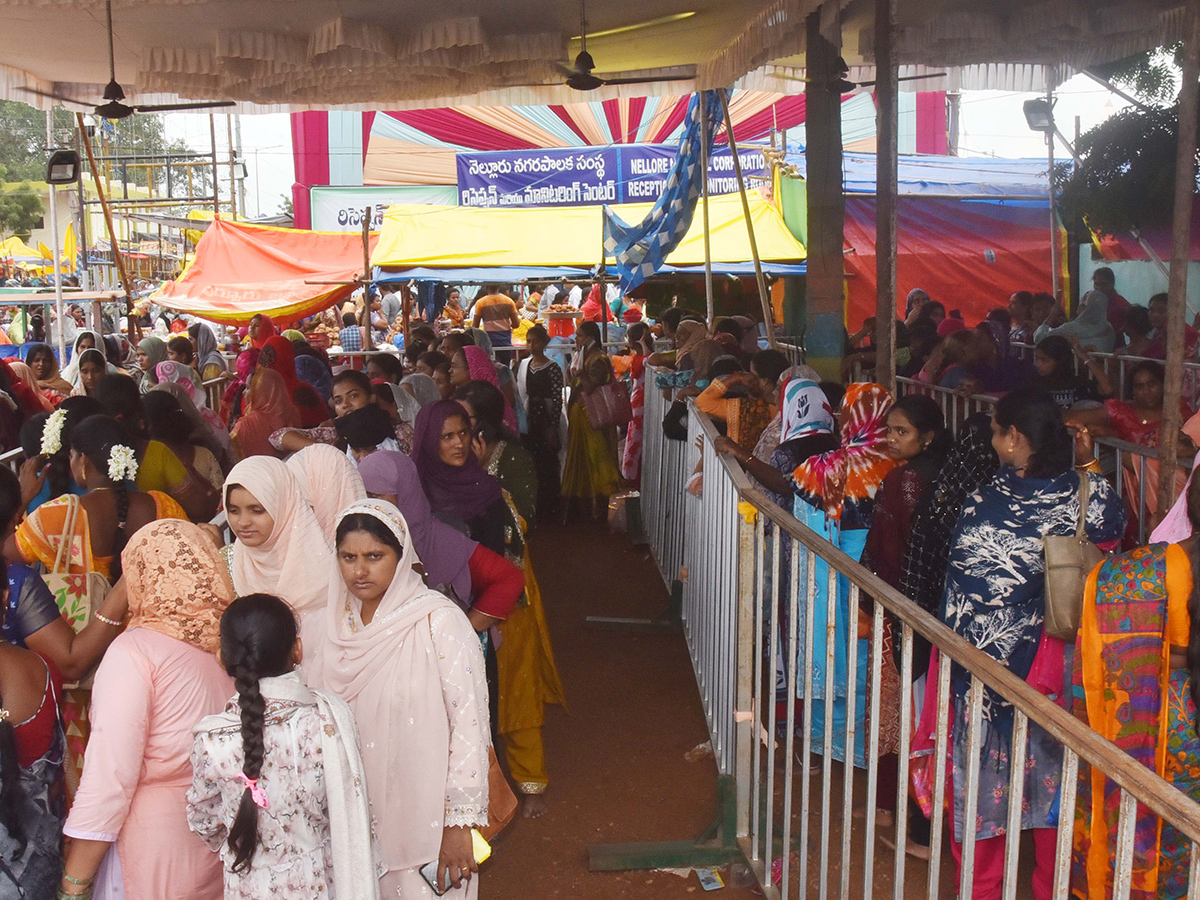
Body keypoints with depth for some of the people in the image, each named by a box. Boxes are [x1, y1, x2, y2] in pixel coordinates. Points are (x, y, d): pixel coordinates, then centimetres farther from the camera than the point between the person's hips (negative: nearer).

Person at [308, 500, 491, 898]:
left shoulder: (438, 621, -18)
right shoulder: (335, 622, 0)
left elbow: (469, 723, -18)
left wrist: (458, 824, -17)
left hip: (424, 818, -5)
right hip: (356, 816, 5)